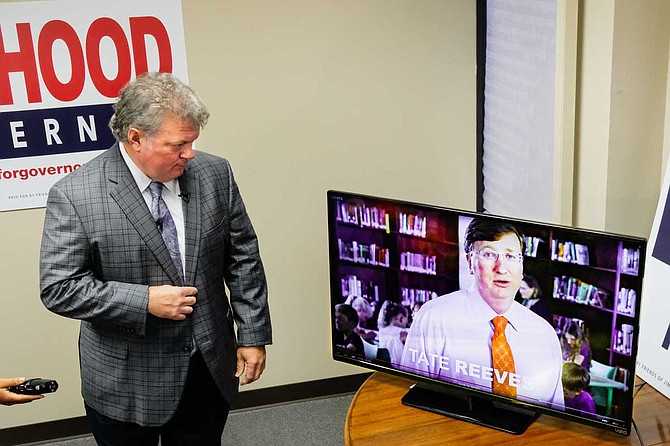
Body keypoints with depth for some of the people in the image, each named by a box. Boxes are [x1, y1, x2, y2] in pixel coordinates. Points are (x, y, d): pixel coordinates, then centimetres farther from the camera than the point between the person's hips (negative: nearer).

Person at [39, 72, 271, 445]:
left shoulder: (215, 174, -5)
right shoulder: (74, 195, -16)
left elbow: (243, 259, 2)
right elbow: (59, 288, -14)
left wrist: (253, 335, 0)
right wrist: (145, 301, -21)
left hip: (211, 369, 3)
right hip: (127, 383, -3)